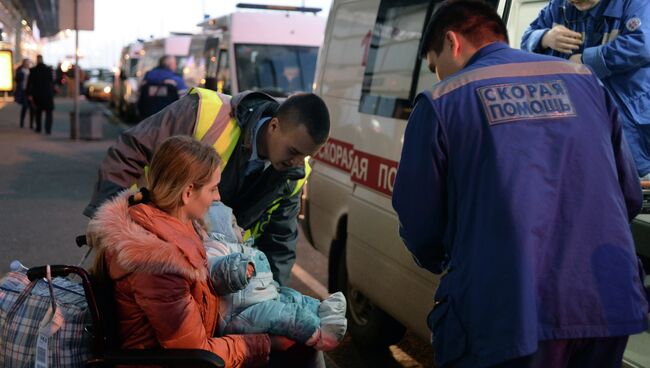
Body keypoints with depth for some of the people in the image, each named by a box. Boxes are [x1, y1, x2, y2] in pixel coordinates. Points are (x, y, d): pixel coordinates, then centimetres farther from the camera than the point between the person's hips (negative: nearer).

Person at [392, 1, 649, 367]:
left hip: (502, 317, -5)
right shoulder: (585, 81, 14)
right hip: (609, 307, 5)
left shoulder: (440, 102, 1)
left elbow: (419, 224, 2)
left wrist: (445, 263, 24)